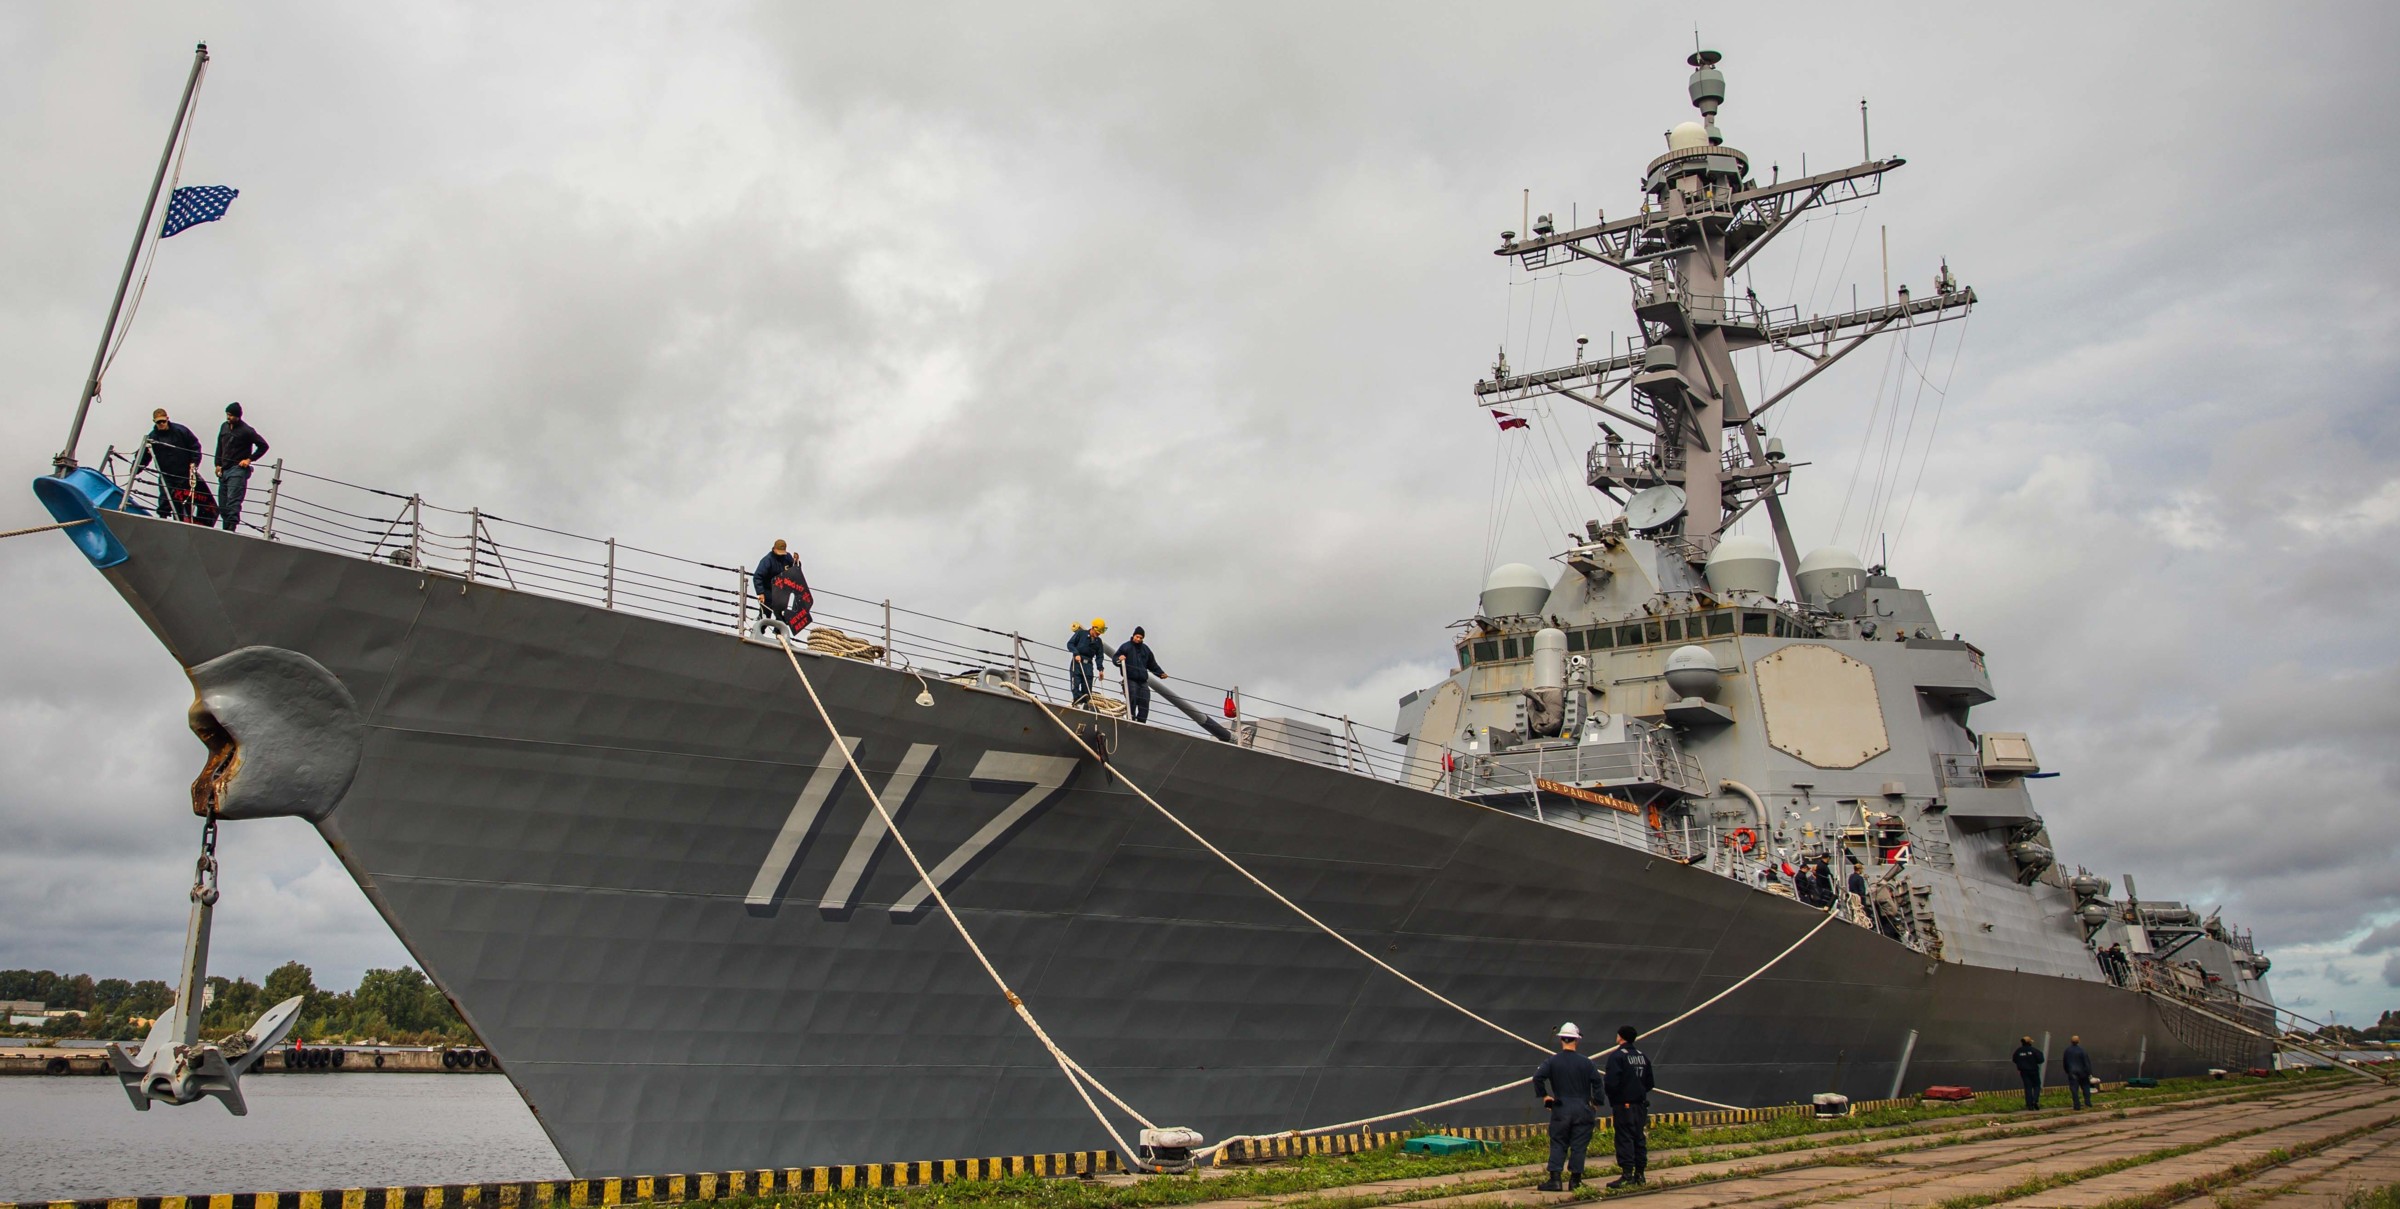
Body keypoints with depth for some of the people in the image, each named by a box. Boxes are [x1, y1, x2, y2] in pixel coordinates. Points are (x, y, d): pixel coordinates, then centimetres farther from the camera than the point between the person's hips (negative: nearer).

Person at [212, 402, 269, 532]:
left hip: (237, 470, -7)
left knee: (233, 501, -16)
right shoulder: (224, 427, 13)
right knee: (222, 504, 7)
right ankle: (226, 529, 11)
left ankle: (231, 528, -21)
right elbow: (219, 447, 21)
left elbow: (263, 446, -2)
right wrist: (218, 464, 12)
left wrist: (249, 459, -7)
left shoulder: (246, 431, -6)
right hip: (224, 470, 7)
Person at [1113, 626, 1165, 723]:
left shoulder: (1145, 649, 19)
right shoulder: (1126, 646, 3)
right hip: (1130, 680, -5)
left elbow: (1152, 664, 27)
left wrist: (1161, 673, 18)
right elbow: (1115, 659, 1)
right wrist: (1119, 659, -22)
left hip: (1143, 681, 5)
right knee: (1132, 702, -14)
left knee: (1144, 703, -2)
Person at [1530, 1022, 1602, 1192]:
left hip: (1561, 1109, 0)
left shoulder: (1552, 1061, -2)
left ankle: (1555, 1180, -1)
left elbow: (1538, 1077, -13)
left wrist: (1543, 1096, -1)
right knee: (1579, 1146, 6)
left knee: (1558, 1145, 6)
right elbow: (1597, 1082, -6)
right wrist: (1596, 1103, 3)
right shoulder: (1586, 1062, 0)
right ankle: (1575, 1181, 8)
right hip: (1582, 1109, 0)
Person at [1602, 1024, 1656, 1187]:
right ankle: (1640, 1174, 14)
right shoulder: (1643, 1056, 11)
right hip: (1640, 1105, 7)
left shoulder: (1616, 1056, -11)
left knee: (1624, 1139, -5)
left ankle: (1627, 1175, -8)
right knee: (1639, 1138, 11)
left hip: (1623, 1105, -7)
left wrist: (1612, 1098, -1)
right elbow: (1650, 1083, 14)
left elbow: (1611, 1082, -19)